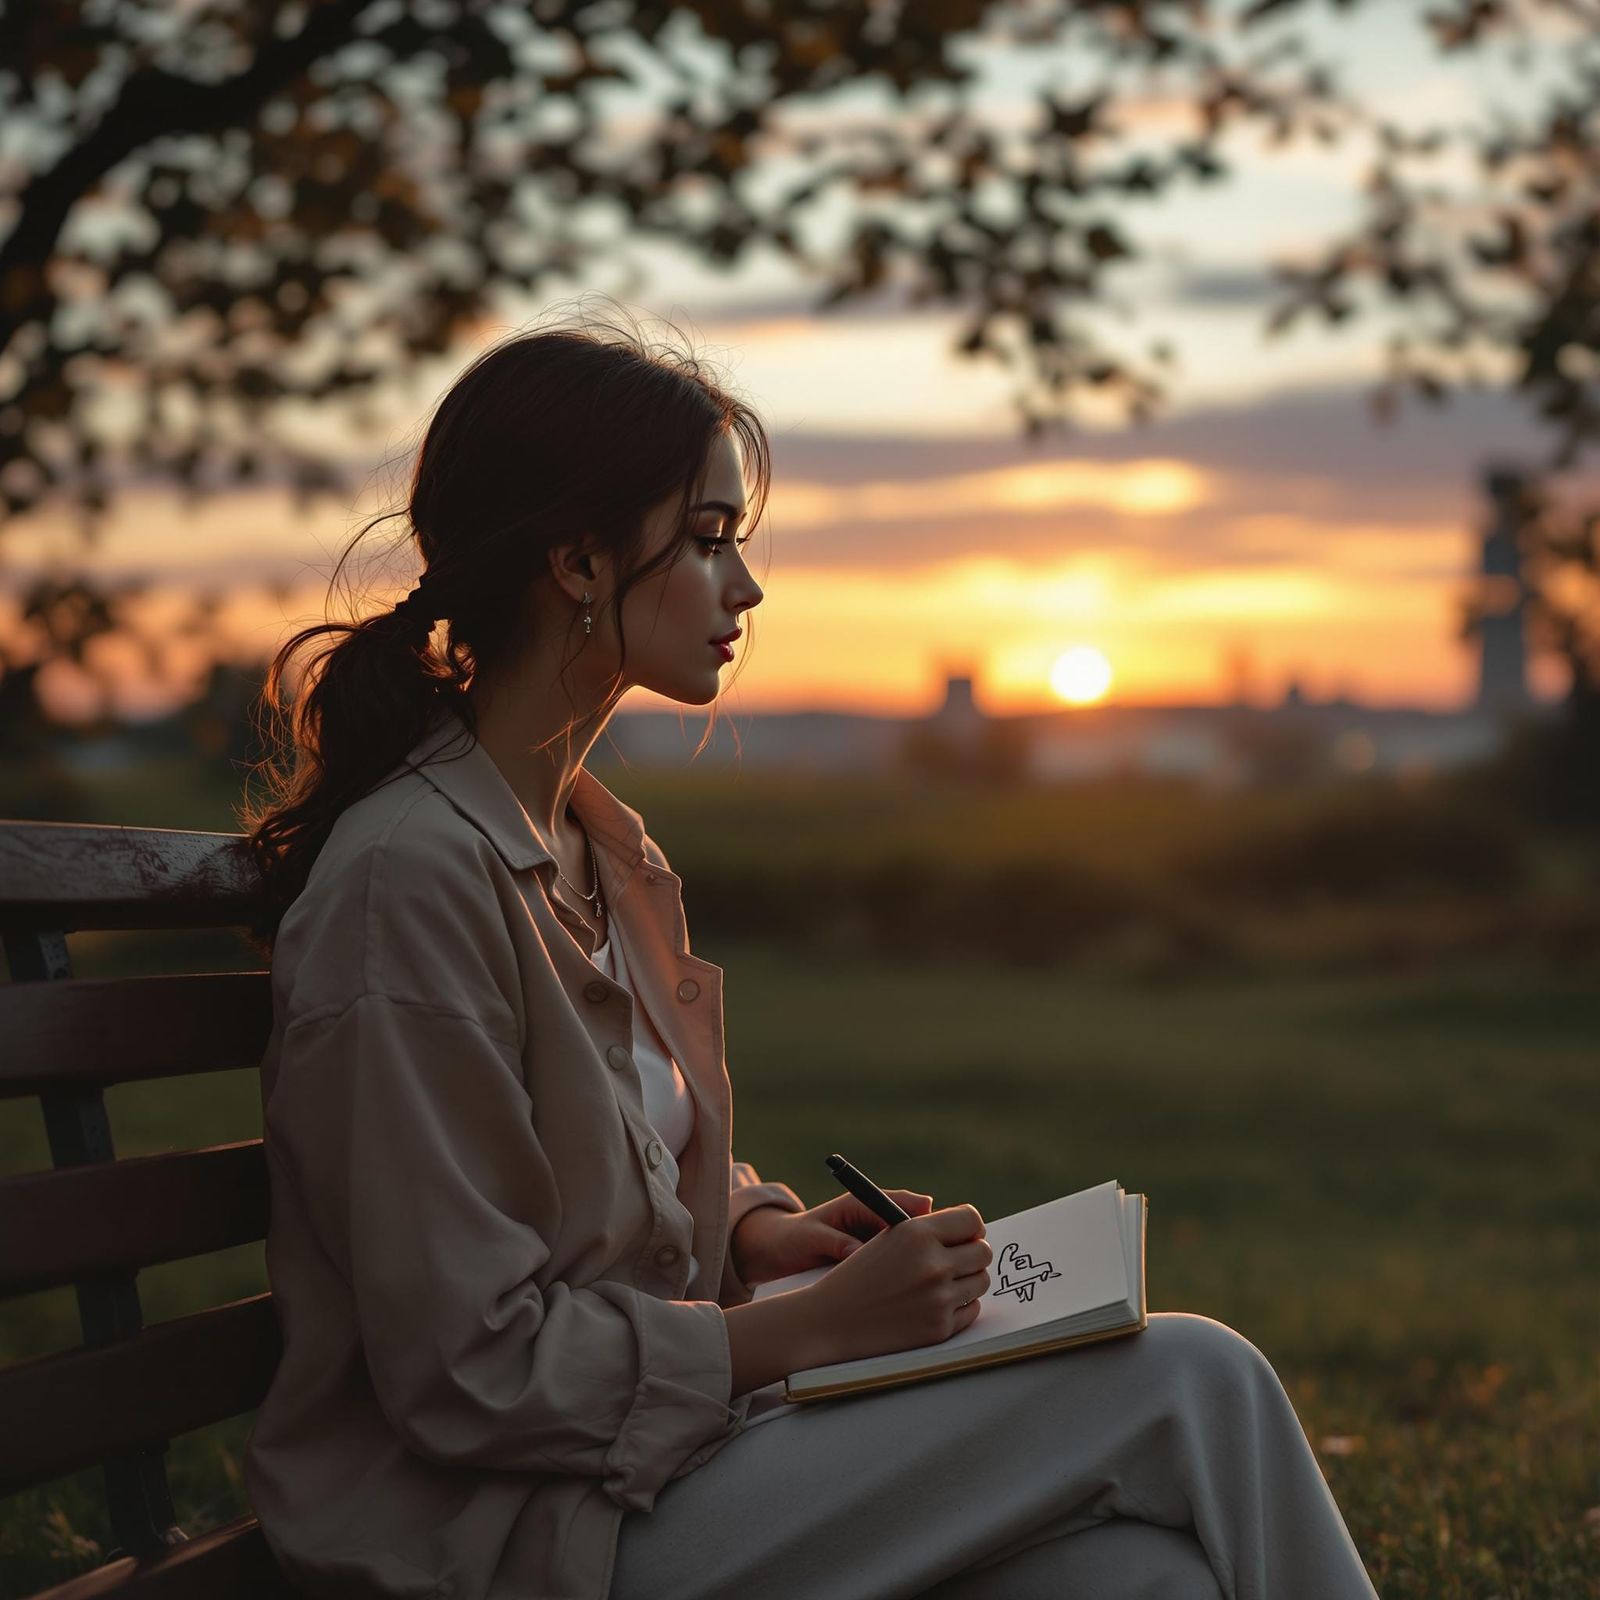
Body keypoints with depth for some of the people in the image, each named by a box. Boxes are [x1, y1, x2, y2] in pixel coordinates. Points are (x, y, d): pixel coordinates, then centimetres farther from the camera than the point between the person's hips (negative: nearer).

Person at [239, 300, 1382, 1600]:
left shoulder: (600, 848, 11)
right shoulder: (413, 877, -18)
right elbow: (474, 1372, -19)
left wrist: (766, 1229, 4)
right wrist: (822, 1323, -16)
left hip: (645, 1439, 8)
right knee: (1191, 1390, -15)